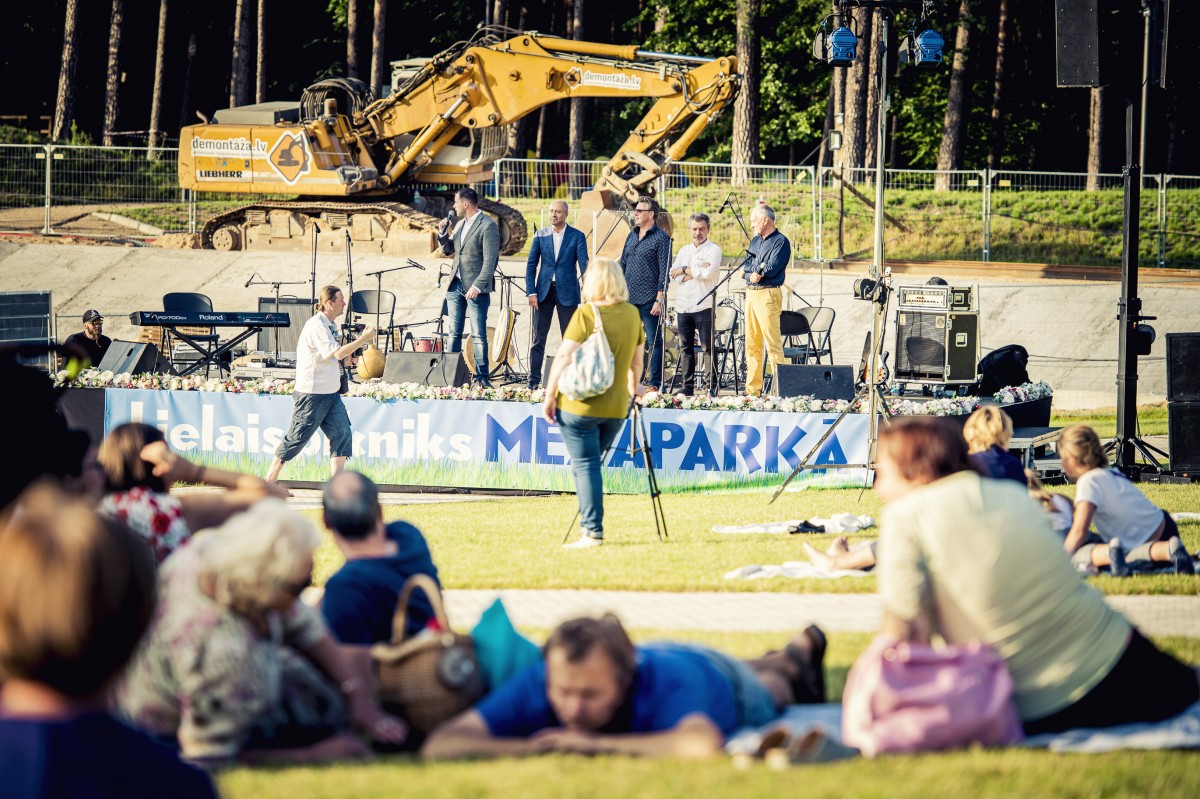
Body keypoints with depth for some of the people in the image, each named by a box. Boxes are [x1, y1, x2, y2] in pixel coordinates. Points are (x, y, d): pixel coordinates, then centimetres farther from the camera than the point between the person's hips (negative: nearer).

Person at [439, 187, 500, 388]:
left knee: (478, 335, -6)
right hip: (456, 285, 8)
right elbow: (447, 250, 25)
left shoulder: (488, 226, -11)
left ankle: (482, 378, -4)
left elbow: (490, 261, -16)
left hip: (476, 288, -8)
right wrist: (443, 233, 6)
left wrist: (477, 286, -22)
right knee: (454, 333, 8)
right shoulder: (460, 224, 15)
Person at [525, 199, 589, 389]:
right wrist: (531, 292, -4)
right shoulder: (540, 236, 6)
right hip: (544, 291, 2)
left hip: (567, 293, -2)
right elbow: (531, 265, 6)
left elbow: (584, 264, -6)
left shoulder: (577, 236, 0)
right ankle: (534, 382, 4)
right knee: (538, 339, 1)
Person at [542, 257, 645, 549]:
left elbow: (564, 357, -14)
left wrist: (550, 395, -8)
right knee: (591, 464, 19)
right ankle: (589, 523, 19)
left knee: (585, 465, -3)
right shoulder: (632, 314, 5)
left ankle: (593, 532, -8)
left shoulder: (585, 314, -12)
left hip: (580, 404, -5)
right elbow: (637, 359, 16)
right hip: (616, 406, 5)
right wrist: (632, 389, 32)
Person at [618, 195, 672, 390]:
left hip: (649, 300, -7)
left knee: (654, 342, -3)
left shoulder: (661, 238, -5)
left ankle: (656, 385, -1)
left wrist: (659, 300, -15)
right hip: (629, 299, 7)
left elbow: (664, 271, -9)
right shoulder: (631, 236, 15)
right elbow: (623, 265, 20)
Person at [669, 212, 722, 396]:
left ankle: (710, 386, -4)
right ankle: (687, 386, 11)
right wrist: (695, 272, -7)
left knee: (708, 348, -5)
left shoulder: (713, 250, 1)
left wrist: (684, 271, -4)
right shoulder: (684, 251, 18)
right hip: (683, 306, 5)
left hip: (703, 305, -5)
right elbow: (672, 277, 7)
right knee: (686, 347, 6)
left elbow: (708, 272, -16)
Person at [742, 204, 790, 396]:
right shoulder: (756, 241, 19)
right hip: (751, 293, 8)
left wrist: (752, 268, -4)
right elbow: (744, 266, 8)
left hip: (768, 294, -8)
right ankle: (752, 388, 11)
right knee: (752, 343, 8)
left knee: (772, 343, -12)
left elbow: (772, 269, -15)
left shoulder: (781, 242, -5)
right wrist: (758, 268, -9)